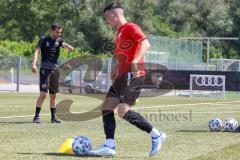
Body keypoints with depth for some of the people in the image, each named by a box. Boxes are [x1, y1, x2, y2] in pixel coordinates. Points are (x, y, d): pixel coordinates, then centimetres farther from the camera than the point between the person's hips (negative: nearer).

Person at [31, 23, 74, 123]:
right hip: (45, 69, -5)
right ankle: (36, 116, -12)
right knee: (44, 93, -15)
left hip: (55, 70, 5)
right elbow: (37, 51, -8)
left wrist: (69, 47, -35)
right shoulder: (44, 40, -1)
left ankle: (53, 117, 19)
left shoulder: (59, 40, 9)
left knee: (53, 94, 11)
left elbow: (64, 44, -11)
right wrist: (34, 64, -21)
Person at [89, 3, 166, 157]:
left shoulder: (131, 28, -8)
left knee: (123, 111, -17)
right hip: (123, 75, 10)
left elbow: (145, 44, -22)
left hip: (133, 75, -10)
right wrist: (115, 67, 17)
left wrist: (136, 61, -35)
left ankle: (156, 135, -6)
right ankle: (109, 146, -3)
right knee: (107, 107, 2)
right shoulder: (119, 32, 22)